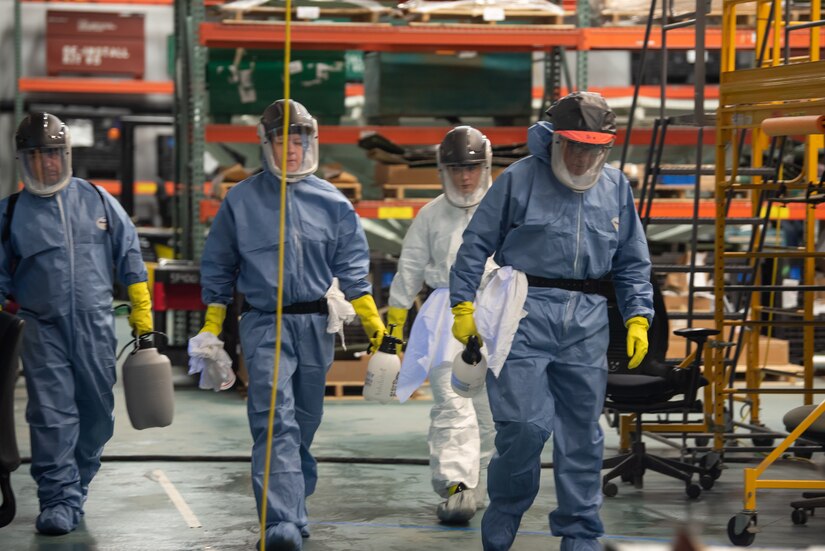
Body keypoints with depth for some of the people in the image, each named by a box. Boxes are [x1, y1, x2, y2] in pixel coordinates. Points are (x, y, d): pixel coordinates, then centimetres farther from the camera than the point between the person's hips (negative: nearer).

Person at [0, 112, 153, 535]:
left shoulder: (97, 200, 6)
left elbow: (129, 257, 11)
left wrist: (142, 312, 7)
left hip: (96, 326, 2)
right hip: (43, 329, -2)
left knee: (97, 413, 7)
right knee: (52, 415, -9)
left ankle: (76, 486, 24)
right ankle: (58, 501, -7)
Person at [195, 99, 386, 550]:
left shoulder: (331, 201, 5)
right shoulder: (242, 200, 2)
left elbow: (351, 265, 9)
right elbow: (218, 267, 9)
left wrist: (370, 318, 2)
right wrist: (212, 326, 8)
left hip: (315, 325, 3)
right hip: (264, 323, -3)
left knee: (304, 423, 13)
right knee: (276, 423, -16)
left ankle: (294, 509, 29)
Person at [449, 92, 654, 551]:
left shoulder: (616, 188, 11)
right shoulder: (520, 179, -1)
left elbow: (633, 263, 18)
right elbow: (476, 246, 2)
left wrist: (638, 318, 8)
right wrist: (464, 305, -3)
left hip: (587, 323, 4)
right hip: (524, 314, -4)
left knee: (583, 432, 6)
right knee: (525, 424, -12)